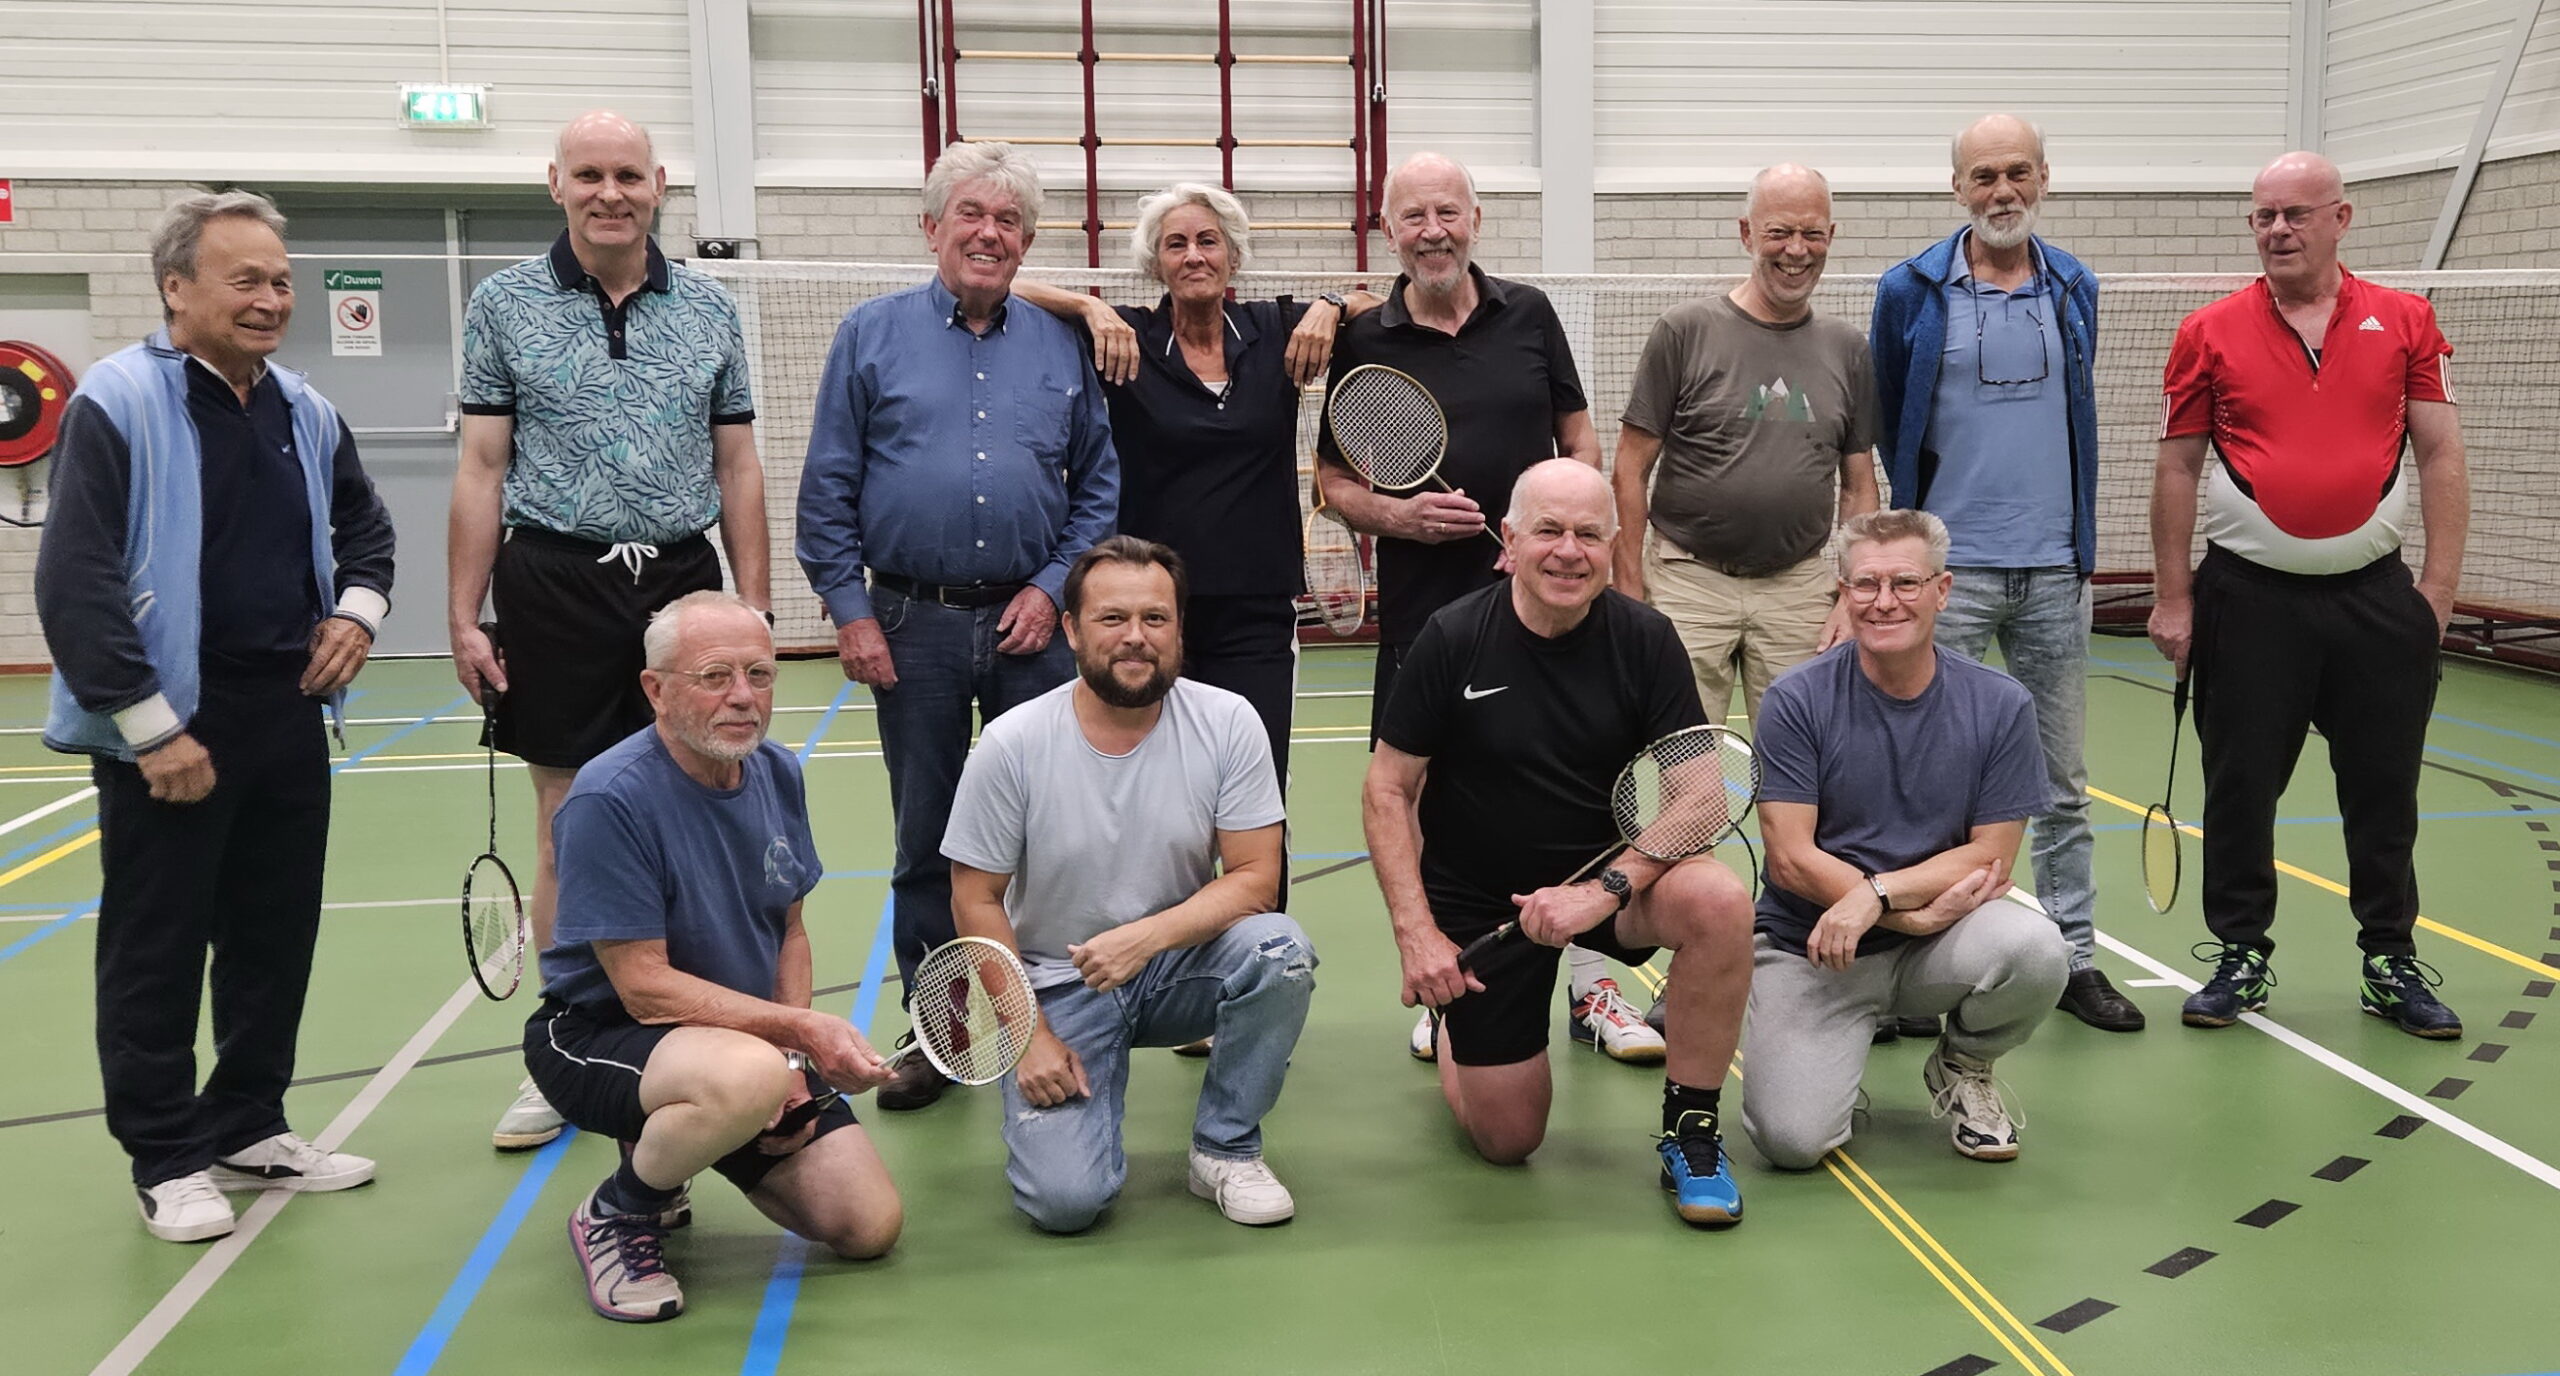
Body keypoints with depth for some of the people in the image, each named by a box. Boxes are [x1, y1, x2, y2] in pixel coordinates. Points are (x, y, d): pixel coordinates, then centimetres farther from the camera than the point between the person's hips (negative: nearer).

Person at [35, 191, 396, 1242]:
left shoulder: (302, 412, 10)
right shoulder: (116, 406, -11)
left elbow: (363, 524, 28)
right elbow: (73, 582, -16)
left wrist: (356, 608, 7)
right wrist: (151, 727, -17)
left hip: (288, 719, 7)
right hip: (169, 729, -6)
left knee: (276, 939, 13)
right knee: (155, 950, 4)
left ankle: (248, 1130, 29)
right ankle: (168, 1163, 16)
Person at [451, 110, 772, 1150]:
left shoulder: (708, 311, 7)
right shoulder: (505, 305, 3)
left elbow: (737, 468, 9)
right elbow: (481, 470, 2)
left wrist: (755, 606, 4)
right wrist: (463, 619, -3)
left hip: (681, 583, 2)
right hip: (555, 586, -1)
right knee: (568, 829, 4)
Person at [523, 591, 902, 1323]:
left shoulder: (778, 775, -1)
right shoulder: (609, 800, -23)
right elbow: (645, 986, -23)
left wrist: (792, 1059, -7)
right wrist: (800, 1030, -28)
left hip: (753, 1040, 7)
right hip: (597, 1034, -7)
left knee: (871, 1223, -2)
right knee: (747, 1075, -41)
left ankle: (662, 1162, 22)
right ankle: (614, 1214, -7)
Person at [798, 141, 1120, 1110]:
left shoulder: (1063, 345, 7)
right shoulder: (873, 334, 4)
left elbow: (1100, 484, 8)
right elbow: (828, 490, 2)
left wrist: (1053, 586, -3)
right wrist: (851, 612, -4)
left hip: (1032, 622, 1)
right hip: (913, 625, 0)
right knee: (926, 841, 8)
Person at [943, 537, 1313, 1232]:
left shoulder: (1228, 723, -10)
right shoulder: (1012, 744, -13)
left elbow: (1255, 880, -12)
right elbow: (976, 903, -6)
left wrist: (1146, 936, -28)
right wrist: (1029, 1035, -11)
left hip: (1178, 966, 2)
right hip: (1058, 984, -2)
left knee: (1279, 948, -30)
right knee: (1066, 1199, -20)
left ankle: (1225, 1149, -6)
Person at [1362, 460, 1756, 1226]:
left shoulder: (1644, 639, -10)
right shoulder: (1453, 639, -13)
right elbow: (1388, 792, -7)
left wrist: (1605, 890, -27)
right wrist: (1416, 933, -16)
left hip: (1611, 874, 1)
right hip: (1477, 900, -1)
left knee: (1719, 902, -32)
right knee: (1507, 1141, 0)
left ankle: (1690, 1135, -12)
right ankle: (1452, 1024, 36)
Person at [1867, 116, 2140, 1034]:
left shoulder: (2075, 289, 8)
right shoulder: (1911, 293, -2)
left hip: (2055, 569, 3)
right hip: (1947, 569, -3)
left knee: (2062, 781, 9)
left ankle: (2075, 957, 17)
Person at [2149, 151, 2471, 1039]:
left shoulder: (2405, 322, 4)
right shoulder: (2210, 334, 1)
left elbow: (2440, 455, 4)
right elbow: (2178, 469, 3)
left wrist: (2440, 582, -3)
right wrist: (2173, 595, -1)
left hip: (2375, 597, 1)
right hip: (2249, 597, -1)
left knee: (2384, 790, 8)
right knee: (2240, 788, 5)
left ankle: (2391, 962, 22)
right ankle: (2241, 955, 20)